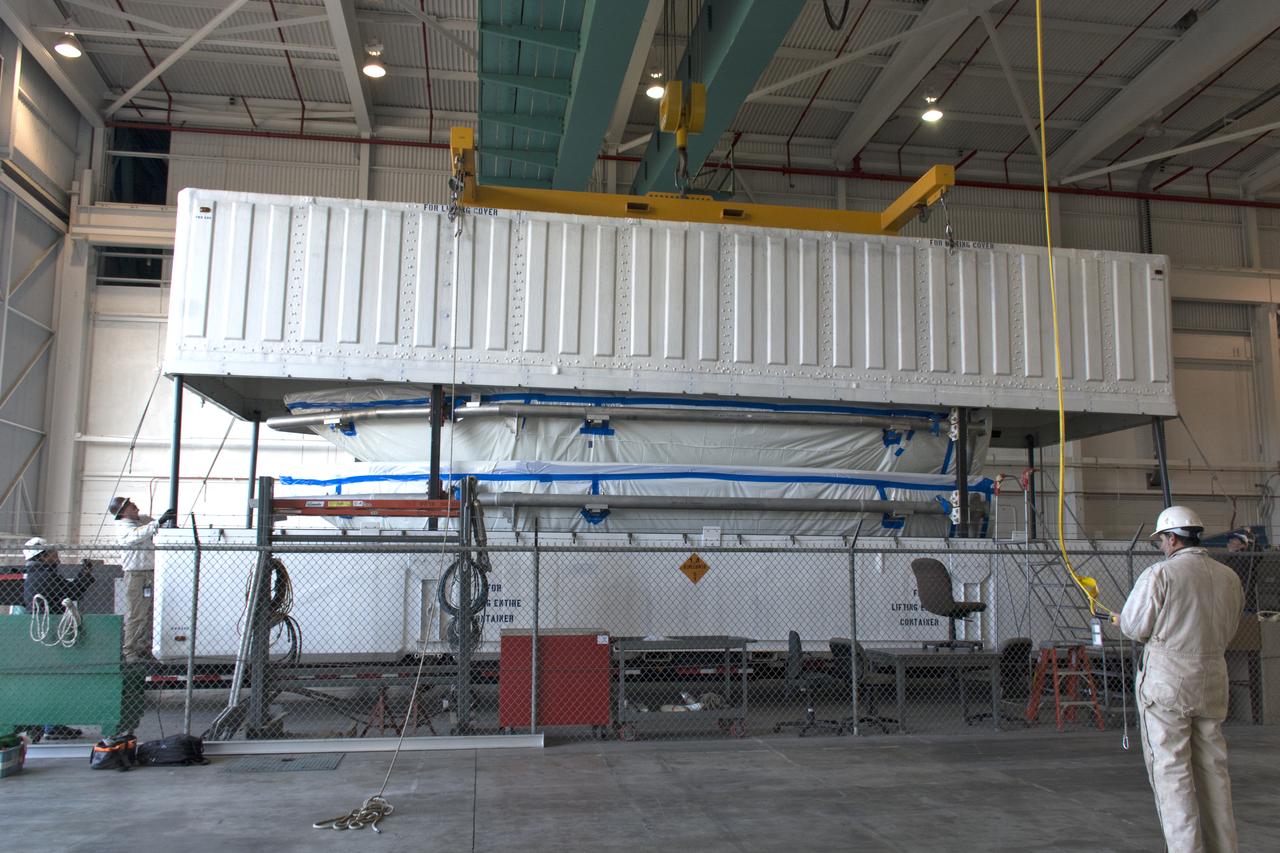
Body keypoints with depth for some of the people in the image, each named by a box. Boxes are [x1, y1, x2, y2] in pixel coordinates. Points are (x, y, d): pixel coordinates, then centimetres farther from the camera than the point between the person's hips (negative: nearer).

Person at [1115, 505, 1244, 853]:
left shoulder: (1160, 574, -12)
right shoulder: (1229, 577, 6)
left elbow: (1135, 628, -8)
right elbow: (1228, 630, 14)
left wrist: (1120, 619, 13)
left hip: (1167, 680, -6)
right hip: (1213, 680, 6)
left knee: (1171, 769, 0)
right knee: (1213, 766, 14)